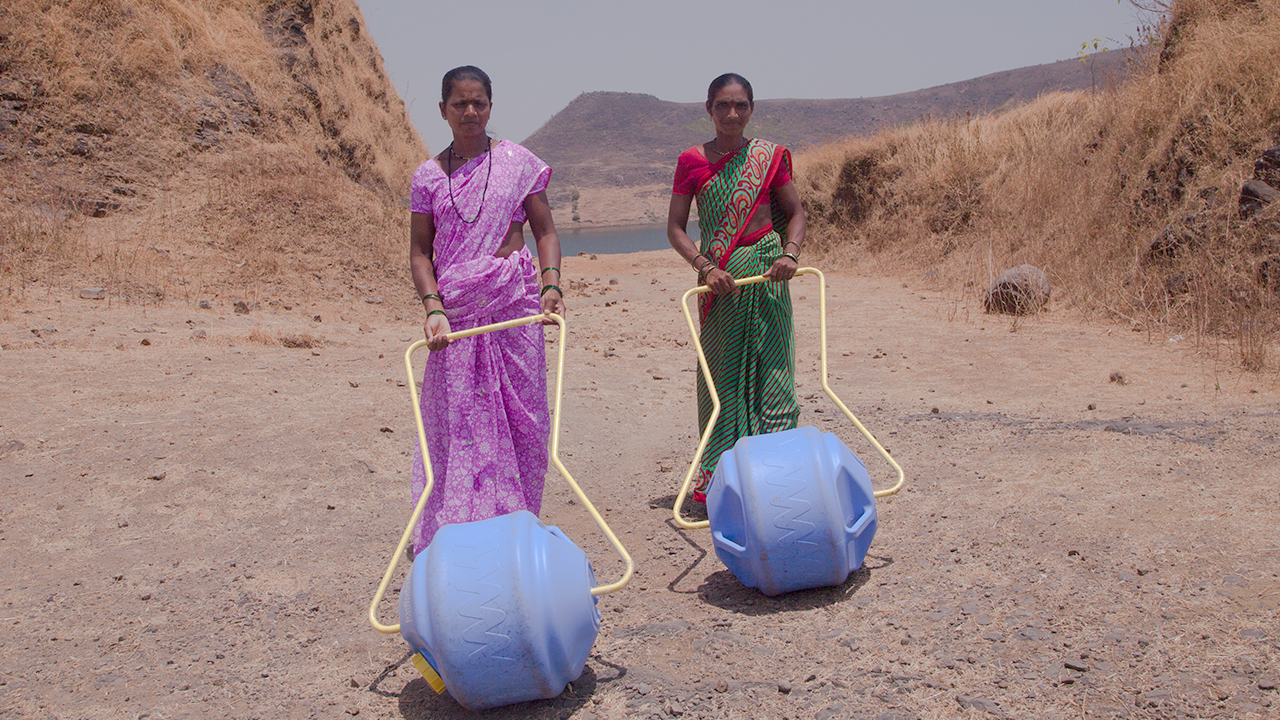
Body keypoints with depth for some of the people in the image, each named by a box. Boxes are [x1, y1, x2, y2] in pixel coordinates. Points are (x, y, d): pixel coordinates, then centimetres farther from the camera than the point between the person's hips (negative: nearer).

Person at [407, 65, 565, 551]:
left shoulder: (519, 162, 6)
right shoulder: (429, 176, 8)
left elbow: (545, 231, 7)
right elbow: (420, 252, 6)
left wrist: (551, 284, -10)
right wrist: (433, 307, -9)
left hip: (515, 302, 0)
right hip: (456, 307, 1)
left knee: (519, 415, 2)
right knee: (456, 419, 0)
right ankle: (457, 531, 9)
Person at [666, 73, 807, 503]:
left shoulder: (770, 156, 4)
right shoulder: (692, 161, 1)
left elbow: (795, 212, 10)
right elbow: (675, 228, 1)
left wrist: (790, 253, -9)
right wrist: (705, 266, -13)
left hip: (765, 270, 1)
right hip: (718, 275, 0)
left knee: (771, 366, 1)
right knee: (720, 370, 4)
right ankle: (718, 473, 13)